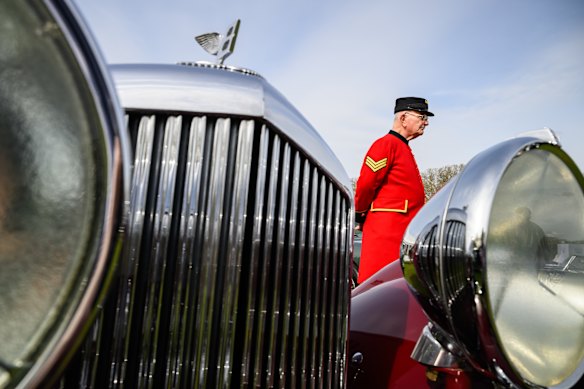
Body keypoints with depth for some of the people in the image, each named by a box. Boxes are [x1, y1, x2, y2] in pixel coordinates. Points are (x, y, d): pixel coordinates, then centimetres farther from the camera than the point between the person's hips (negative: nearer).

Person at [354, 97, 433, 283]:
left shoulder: (404, 148, 22)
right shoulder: (387, 144, -8)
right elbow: (365, 183, -14)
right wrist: (361, 216, -3)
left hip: (404, 229, 9)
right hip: (387, 228, -9)